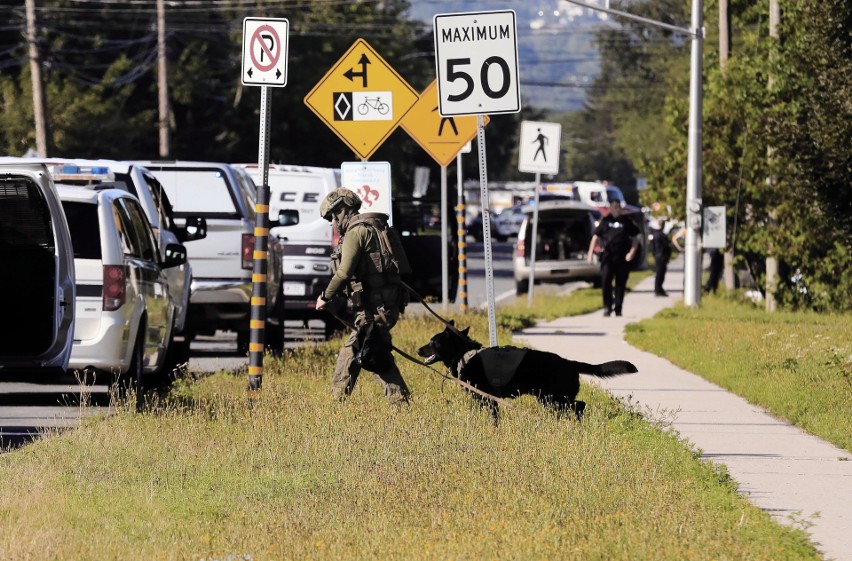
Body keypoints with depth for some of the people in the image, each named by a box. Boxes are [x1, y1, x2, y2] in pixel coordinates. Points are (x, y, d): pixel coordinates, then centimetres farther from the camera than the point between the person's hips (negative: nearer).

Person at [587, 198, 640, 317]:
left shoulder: (626, 222, 9)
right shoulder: (605, 221, 8)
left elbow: (635, 239, 11)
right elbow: (596, 237, 11)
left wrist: (632, 252, -4)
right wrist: (590, 252, 2)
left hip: (622, 258, 1)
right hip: (607, 257, -1)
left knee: (620, 284, 3)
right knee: (605, 281, -12)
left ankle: (618, 308, 11)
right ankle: (607, 306, -2)